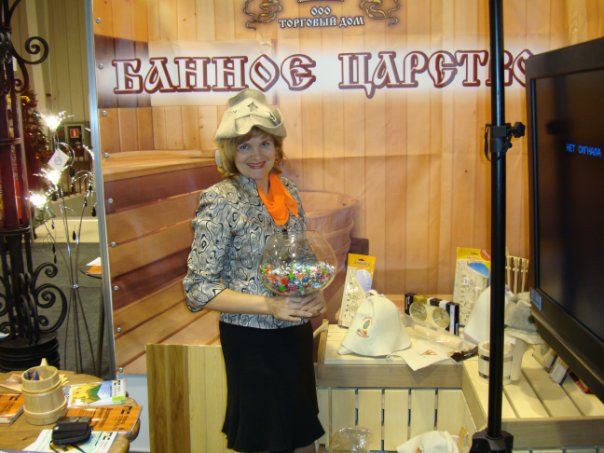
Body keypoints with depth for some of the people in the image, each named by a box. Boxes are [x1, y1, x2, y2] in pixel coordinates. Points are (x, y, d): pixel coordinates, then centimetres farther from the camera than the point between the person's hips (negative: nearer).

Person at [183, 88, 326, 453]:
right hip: (252, 340, -6)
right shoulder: (220, 200, -16)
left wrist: (313, 295, -6)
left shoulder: (288, 191, 1)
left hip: (297, 334, 6)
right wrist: (268, 305, -25)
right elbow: (199, 289, -17)